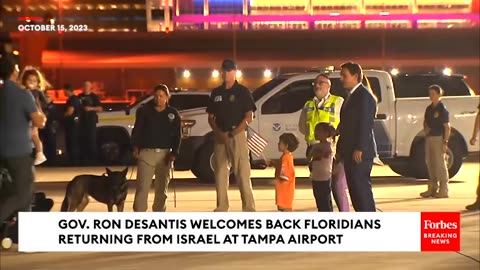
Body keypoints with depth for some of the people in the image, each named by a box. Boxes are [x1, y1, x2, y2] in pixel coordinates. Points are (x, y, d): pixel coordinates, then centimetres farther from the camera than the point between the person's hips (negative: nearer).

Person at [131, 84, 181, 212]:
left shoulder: (173, 113, 6)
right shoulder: (145, 110, 2)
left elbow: (177, 135, 4)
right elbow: (137, 130, 3)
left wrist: (174, 153, -6)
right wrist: (135, 147, -9)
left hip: (165, 154, 2)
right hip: (146, 152, -2)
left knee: (162, 187, 10)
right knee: (142, 186, -9)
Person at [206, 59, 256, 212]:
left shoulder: (242, 91, 1)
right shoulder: (216, 92, 13)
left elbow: (249, 117, -5)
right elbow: (211, 117, 13)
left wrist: (233, 133, -15)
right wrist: (219, 133, -5)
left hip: (237, 135, -4)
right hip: (219, 136, 5)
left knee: (242, 173, -7)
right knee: (220, 173, 6)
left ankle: (249, 208, -6)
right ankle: (221, 208, 12)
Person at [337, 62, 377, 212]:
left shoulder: (364, 96, -11)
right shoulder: (352, 96, 19)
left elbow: (365, 124, -18)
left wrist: (359, 149, -22)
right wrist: (341, 148, 17)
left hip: (359, 153, -10)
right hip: (350, 153, 10)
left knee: (361, 188, -8)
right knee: (355, 188, 12)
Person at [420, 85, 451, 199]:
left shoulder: (442, 109, -8)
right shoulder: (429, 108, 14)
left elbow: (447, 127, -11)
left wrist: (445, 142, -17)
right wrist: (425, 129, 4)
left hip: (438, 138, -8)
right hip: (429, 138, 8)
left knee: (440, 164, -5)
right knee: (430, 163, 10)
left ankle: (443, 190, 0)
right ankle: (432, 188, 19)